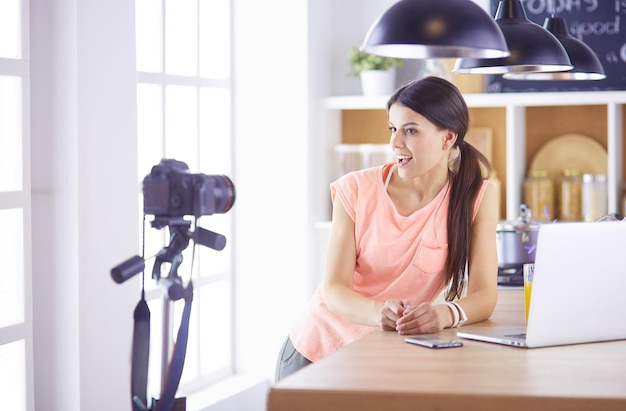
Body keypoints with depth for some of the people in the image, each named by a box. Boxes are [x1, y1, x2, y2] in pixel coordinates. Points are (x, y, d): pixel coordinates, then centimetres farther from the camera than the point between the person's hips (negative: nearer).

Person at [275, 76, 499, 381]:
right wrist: (378, 311, -36)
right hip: (317, 351, 0)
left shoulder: (477, 195, -9)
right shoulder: (357, 189, -8)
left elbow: (484, 296, -15)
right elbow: (334, 289, -13)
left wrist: (446, 313, -38)